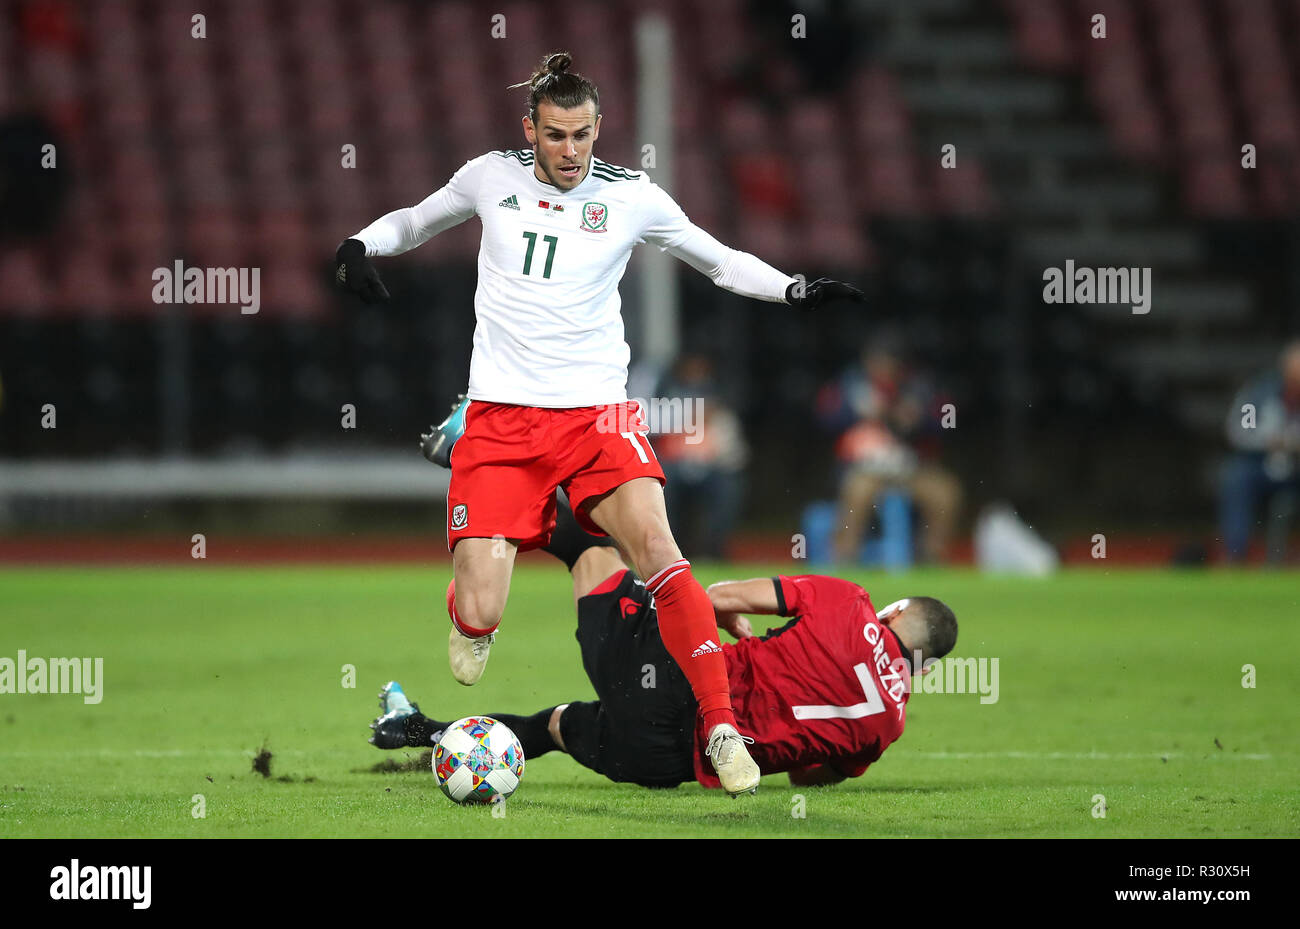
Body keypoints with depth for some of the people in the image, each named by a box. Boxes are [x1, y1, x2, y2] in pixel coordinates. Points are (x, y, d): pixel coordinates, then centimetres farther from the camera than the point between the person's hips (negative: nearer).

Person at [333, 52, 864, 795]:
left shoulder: (631, 197, 1)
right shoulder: (491, 177, 4)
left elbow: (721, 260, 12)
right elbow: (415, 221, 22)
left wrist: (796, 291, -3)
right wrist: (362, 245, 3)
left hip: (596, 412, -1)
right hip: (499, 421, 1)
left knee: (656, 545, -28)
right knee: (480, 619, -13)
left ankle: (723, 728, -21)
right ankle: (471, 617, 28)